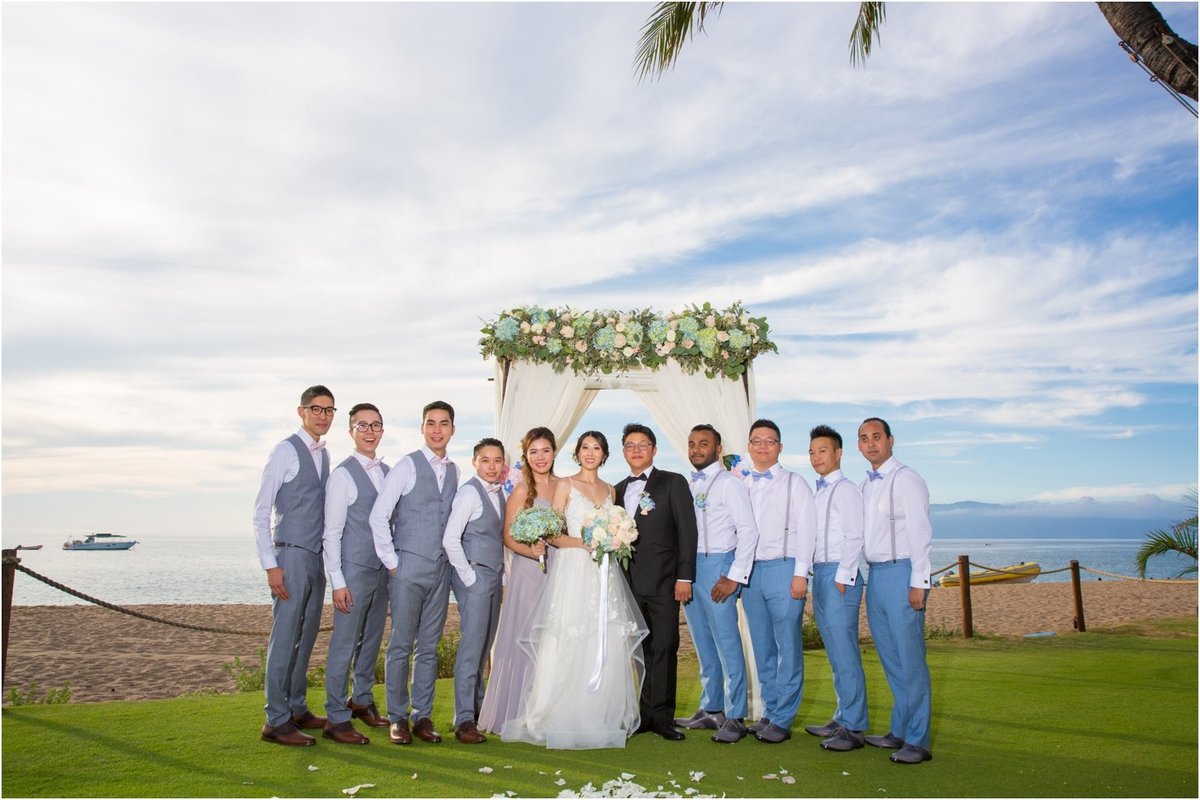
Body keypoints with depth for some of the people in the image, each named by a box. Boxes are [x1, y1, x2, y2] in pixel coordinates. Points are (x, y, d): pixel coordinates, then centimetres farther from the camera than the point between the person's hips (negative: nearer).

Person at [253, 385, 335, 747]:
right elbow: (261, 511, -10)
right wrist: (270, 565, -16)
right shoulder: (285, 451, -8)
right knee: (285, 638, -3)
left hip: (317, 558, 7)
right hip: (291, 556, -7)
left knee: (306, 637, 13)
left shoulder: (324, 455, 13)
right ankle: (276, 720, 6)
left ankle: (297, 709, 25)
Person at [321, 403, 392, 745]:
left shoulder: (387, 472, 8)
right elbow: (332, 533, -11)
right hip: (354, 571, -6)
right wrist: (338, 581, -14)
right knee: (344, 644, 0)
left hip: (382, 569, 6)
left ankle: (362, 700, 34)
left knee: (372, 640, 17)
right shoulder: (342, 475, -10)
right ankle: (336, 718, 11)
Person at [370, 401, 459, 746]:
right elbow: (378, 516, -9)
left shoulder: (453, 471, 9)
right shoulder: (407, 466, -6)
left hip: (441, 569, 5)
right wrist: (391, 561, -9)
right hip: (409, 566, -4)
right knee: (401, 645, 2)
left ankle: (422, 716, 19)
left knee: (429, 647, 10)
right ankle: (398, 718, 14)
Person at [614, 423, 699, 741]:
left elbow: (687, 531, -4)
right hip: (630, 583, 4)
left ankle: (662, 717, 7)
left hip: (663, 582, -4)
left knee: (665, 649, -2)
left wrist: (684, 578, -10)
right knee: (643, 649, 8)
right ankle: (647, 714, 16)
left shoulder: (673, 483, 1)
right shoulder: (618, 490, 16)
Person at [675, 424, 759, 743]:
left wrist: (735, 576, -15)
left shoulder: (728, 483, -5)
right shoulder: (688, 486, 16)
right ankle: (710, 710, 23)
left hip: (717, 566, -7)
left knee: (727, 643, -4)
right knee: (703, 644, 13)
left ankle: (734, 718, 5)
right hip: (688, 567, 7)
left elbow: (748, 530, -10)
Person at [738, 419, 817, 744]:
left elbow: (806, 529, -4)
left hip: (783, 568, -4)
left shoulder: (794, 483, 2)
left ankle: (782, 720, 5)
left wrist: (800, 573, -9)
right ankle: (770, 711, 20)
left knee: (788, 647, -2)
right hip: (749, 571, 4)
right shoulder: (740, 485, 13)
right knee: (762, 647, 10)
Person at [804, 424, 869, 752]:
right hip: (819, 575, 9)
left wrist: (843, 577, -16)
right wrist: (818, 576, 11)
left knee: (845, 654, -6)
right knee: (835, 654, 14)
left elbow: (854, 537, -13)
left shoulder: (845, 489, -7)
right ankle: (842, 718, 23)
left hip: (839, 575, -8)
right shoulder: (819, 491, 17)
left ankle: (853, 728, 1)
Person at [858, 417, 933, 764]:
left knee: (910, 659, -3)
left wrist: (919, 583, -16)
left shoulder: (906, 479, -7)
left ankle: (917, 740, 7)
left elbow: (921, 533, -12)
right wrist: (869, 574, 10)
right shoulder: (866, 484, 15)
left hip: (901, 572, -8)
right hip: (875, 574, 8)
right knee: (890, 659, 15)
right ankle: (900, 731, 26)